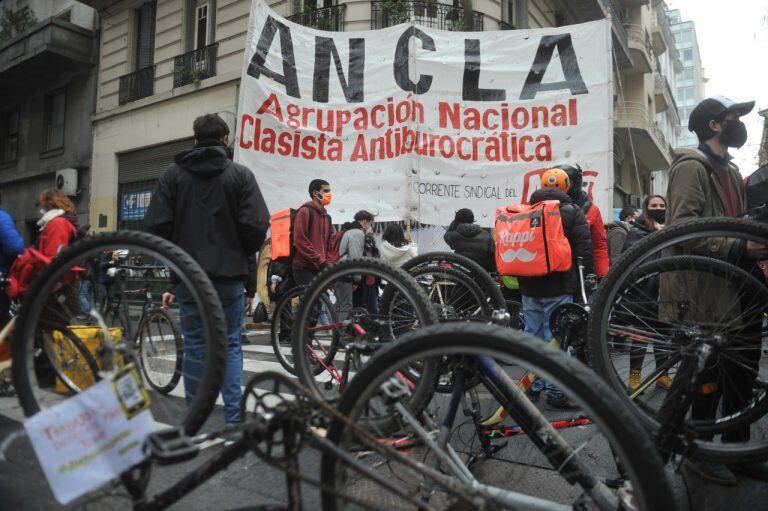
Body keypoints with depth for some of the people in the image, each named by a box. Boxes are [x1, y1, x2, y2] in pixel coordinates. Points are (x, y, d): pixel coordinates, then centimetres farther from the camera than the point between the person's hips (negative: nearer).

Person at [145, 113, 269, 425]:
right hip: (229, 275, -1)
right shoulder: (241, 175, -1)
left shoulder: (173, 174, 5)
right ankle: (233, 419, 7)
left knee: (194, 346, 9)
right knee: (230, 345, 7)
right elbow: (256, 226, -8)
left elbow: (156, 225, -1)